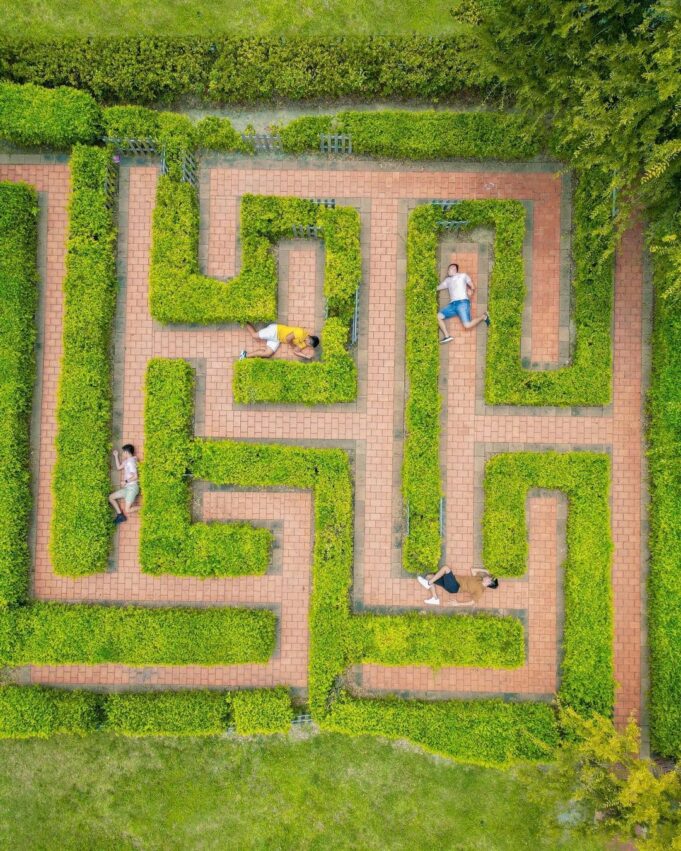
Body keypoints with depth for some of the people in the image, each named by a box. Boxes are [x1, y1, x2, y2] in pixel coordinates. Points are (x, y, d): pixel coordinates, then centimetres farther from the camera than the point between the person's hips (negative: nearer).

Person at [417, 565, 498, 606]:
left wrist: (458, 603, -19)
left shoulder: (480, 590, -8)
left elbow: (472, 602, -15)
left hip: (454, 587, -9)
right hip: (454, 581, 9)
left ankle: (428, 583, -21)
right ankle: (435, 598, -6)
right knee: (429, 576, -2)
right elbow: (473, 569, 27)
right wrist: (484, 571, 18)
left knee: (446, 567, -27)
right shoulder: (480, 578, 15)